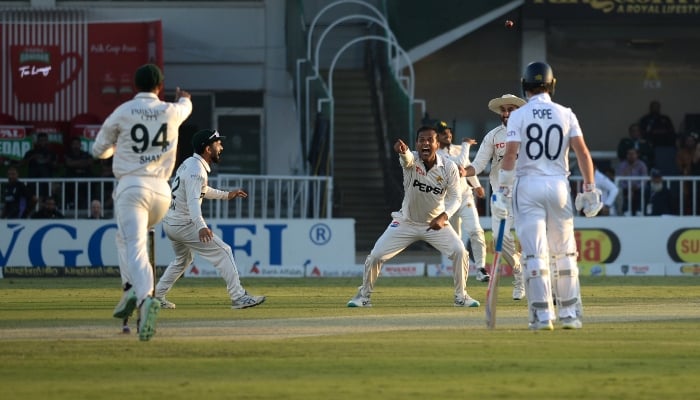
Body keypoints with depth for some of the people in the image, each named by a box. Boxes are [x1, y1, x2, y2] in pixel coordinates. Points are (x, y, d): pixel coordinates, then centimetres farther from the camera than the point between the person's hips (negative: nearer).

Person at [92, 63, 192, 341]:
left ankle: (145, 296, -37)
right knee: (127, 237, 27)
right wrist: (183, 98, 61)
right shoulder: (171, 112, 8)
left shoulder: (122, 113, 1)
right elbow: (185, 107, 36)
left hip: (131, 187, -4)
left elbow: (99, 151, 13)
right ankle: (132, 289, 12)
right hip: (161, 191, 4)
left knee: (134, 248, -12)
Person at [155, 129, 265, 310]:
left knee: (182, 259, 29)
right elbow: (193, 201, -36)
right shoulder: (197, 171, -21)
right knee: (223, 251, -8)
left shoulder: (189, 164, 10)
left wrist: (226, 195, 28)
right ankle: (238, 297, -12)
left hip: (169, 223, 10)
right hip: (184, 225, -10)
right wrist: (201, 227, -50)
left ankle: (157, 296, 28)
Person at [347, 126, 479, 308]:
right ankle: (364, 296, 15)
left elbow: (455, 197, -10)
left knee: (460, 252, -17)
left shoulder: (449, 167, -15)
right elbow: (407, 159, -44)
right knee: (376, 255, -8)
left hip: (436, 223, 1)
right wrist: (402, 151, -70)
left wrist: (443, 217, -29)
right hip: (406, 222, -1)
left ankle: (461, 296, 5)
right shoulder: (411, 160, -19)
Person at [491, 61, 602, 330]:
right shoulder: (566, 114, 4)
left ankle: (542, 314, -9)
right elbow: (582, 152, -2)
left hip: (527, 186, -2)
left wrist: (503, 191, -8)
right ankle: (570, 313, 12)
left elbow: (510, 154, -10)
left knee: (535, 252, -3)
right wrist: (590, 188, 2)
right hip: (559, 185, 2)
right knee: (564, 253, 12)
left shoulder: (518, 116, -2)